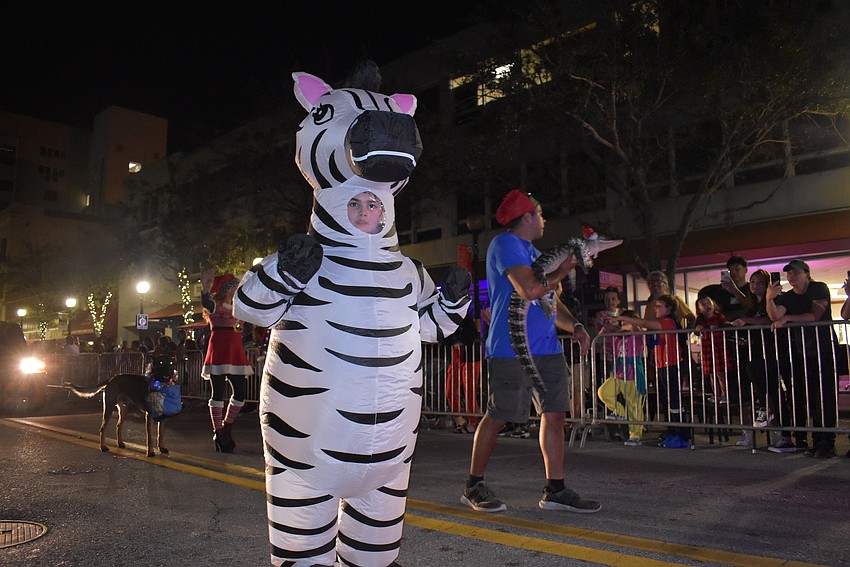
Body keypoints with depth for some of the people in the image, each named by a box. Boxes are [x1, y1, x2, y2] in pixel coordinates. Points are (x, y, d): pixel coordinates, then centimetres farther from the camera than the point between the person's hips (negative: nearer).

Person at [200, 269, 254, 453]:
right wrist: (205, 290, -48)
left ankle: (226, 430, 18)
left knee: (241, 392, 2)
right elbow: (206, 303, -27)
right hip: (219, 350, -7)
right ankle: (218, 433, 7)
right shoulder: (215, 304, -4)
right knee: (218, 393, -2)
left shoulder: (235, 306, 18)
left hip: (235, 351, 7)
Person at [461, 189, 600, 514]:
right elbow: (529, 289, -20)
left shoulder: (534, 253, 23)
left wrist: (574, 326, 7)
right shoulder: (505, 244, -6)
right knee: (497, 416, -2)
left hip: (547, 347, 9)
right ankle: (473, 487, 12)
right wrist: (562, 272, -3)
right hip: (512, 349, -9)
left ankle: (555, 490, 14)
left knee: (555, 413, 5)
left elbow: (550, 300, 24)